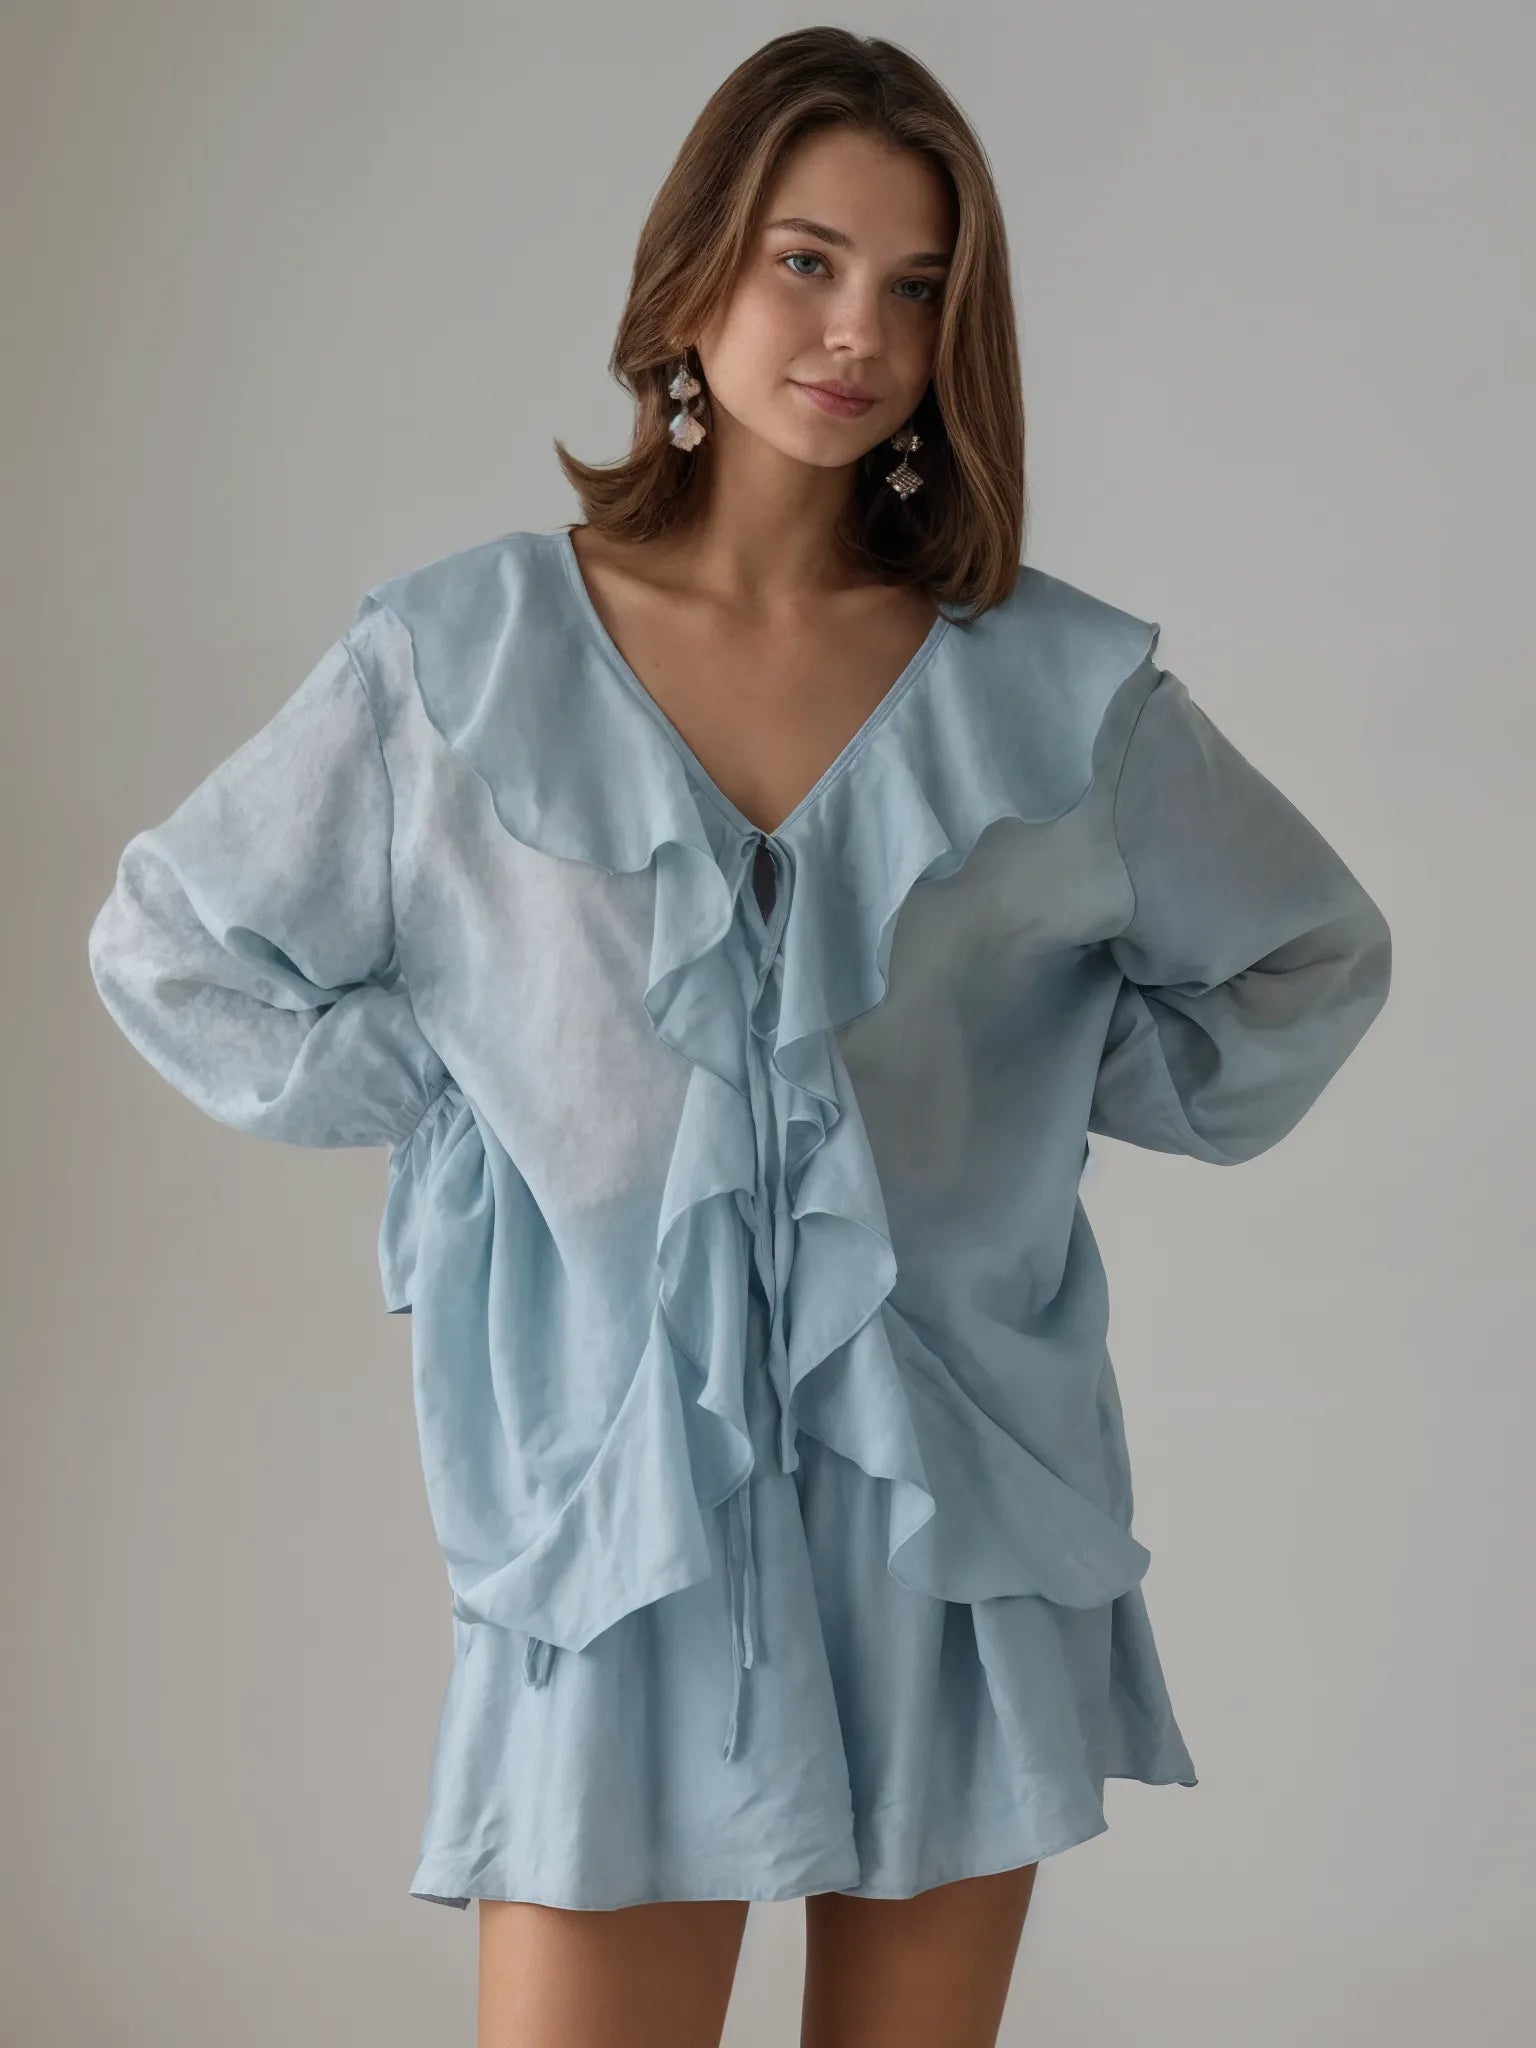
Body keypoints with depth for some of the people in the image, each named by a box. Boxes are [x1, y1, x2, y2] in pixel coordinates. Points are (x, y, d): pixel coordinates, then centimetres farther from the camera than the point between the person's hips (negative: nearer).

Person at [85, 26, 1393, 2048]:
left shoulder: (1061, 688, 1)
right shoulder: (461, 662, -1)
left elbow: (1308, 958, 16)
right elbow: (171, 947, 8)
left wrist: (1051, 1105, 6)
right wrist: (456, 1106, 1)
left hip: (963, 1515, 2)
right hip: (617, 1502, -1)